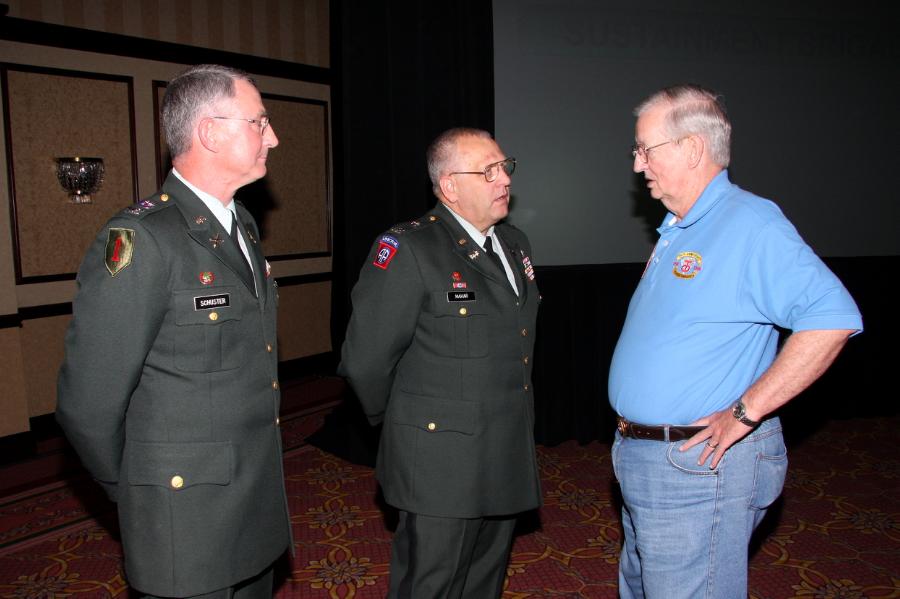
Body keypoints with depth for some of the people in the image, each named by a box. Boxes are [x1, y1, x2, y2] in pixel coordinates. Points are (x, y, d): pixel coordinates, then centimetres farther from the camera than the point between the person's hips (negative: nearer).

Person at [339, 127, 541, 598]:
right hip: (441, 467, -7)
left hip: (507, 463, 7)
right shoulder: (408, 250, -17)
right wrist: (397, 421, -2)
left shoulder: (515, 244, 9)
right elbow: (365, 361, -16)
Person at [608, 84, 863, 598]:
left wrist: (745, 412, -24)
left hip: (697, 468, -10)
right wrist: (633, 433, 11)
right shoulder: (678, 230, 13)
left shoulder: (749, 223, -17)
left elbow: (833, 317, -27)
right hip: (645, 460, 10)